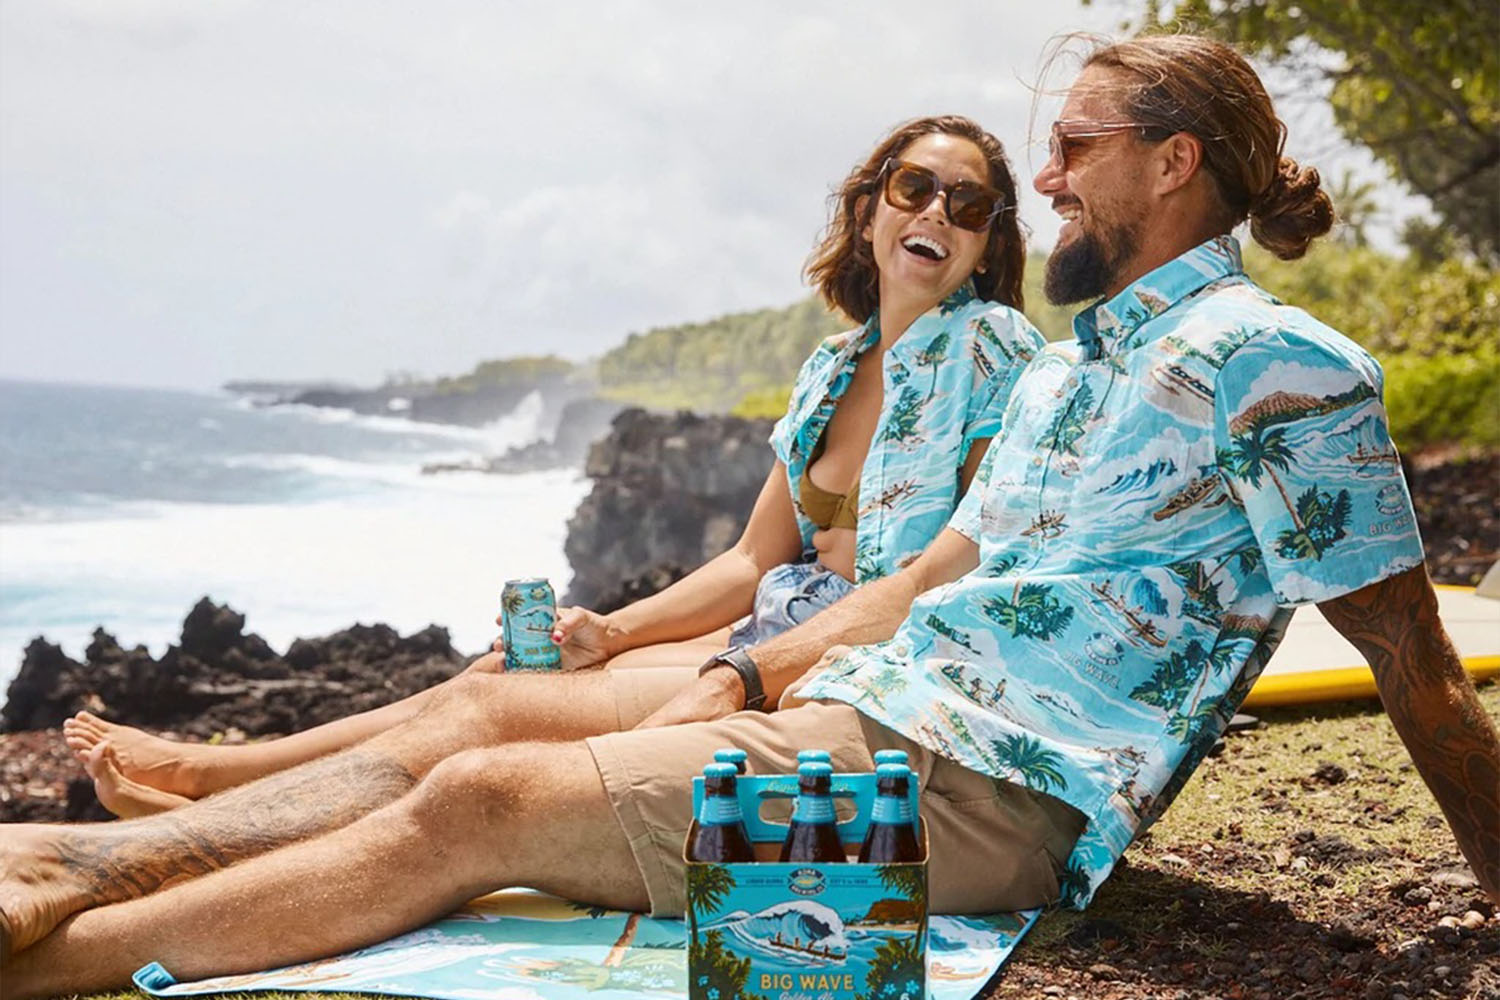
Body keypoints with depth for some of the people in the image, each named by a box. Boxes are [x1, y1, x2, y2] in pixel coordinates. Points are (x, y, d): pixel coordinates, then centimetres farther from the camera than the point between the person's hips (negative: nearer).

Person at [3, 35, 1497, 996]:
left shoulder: (1275, 368, -8)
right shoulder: (1065, 366, 21)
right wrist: (742, 674, 10)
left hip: (983, 789, -9)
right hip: (867, 694, 9)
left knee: (480, 802, -17)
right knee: (485, 705, 1)